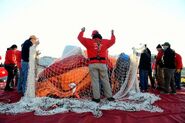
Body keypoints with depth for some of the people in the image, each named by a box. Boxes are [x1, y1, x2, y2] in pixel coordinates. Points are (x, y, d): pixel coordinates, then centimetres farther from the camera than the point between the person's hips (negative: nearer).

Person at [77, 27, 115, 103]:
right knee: (105, 80, 7)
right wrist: (112, 34, 45)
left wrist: (82, 31, 34)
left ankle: (96, 97, 2)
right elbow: (112, 41, 27)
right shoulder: (104, 42, 11)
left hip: (93, 64, -1)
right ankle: (109, 96, 11)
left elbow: (80, 37, 16)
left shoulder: (89, 42, 7)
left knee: (95, 80, 1)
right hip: (102, 64, 2)